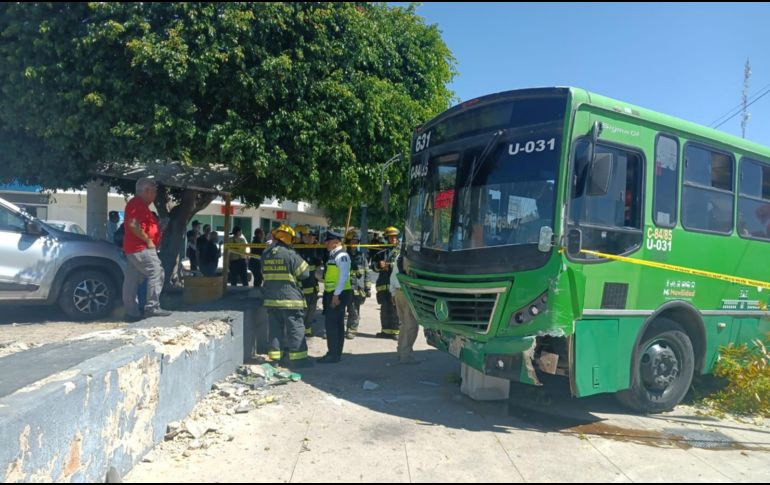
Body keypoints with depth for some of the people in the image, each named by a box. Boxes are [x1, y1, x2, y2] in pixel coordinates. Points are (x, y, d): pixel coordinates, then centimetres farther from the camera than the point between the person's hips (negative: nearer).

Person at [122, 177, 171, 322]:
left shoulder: (140, 204, 22)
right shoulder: (137, 203, -11)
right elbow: (133, 224, -23)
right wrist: (148, 240, -18)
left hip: (134, 249, 11)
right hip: (141, 248, -11)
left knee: (132, 281, 8)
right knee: (156, 273, -12)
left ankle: (131, 312, 11)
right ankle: (152, 308, -11)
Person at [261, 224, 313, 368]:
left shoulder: (265, 254, 7)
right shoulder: (290, 254, -14)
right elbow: (304, 273, -8)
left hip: (271, 298, 6)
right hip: (290, 298, -6)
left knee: (275, 328, 13)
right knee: (296, 328, 1)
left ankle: (276, 356, 17)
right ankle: (297, 358, 3)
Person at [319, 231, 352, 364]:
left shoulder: (341, 256, -14)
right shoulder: (333, 255, 15)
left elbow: (344, 276, -21)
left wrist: (336, 295, -22)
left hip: (339, 294, -10)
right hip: (332, 293, 10)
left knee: (331, 324, -8)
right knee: (337, 323, 14)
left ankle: (333, 355, -1)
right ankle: (336, 353, 22)